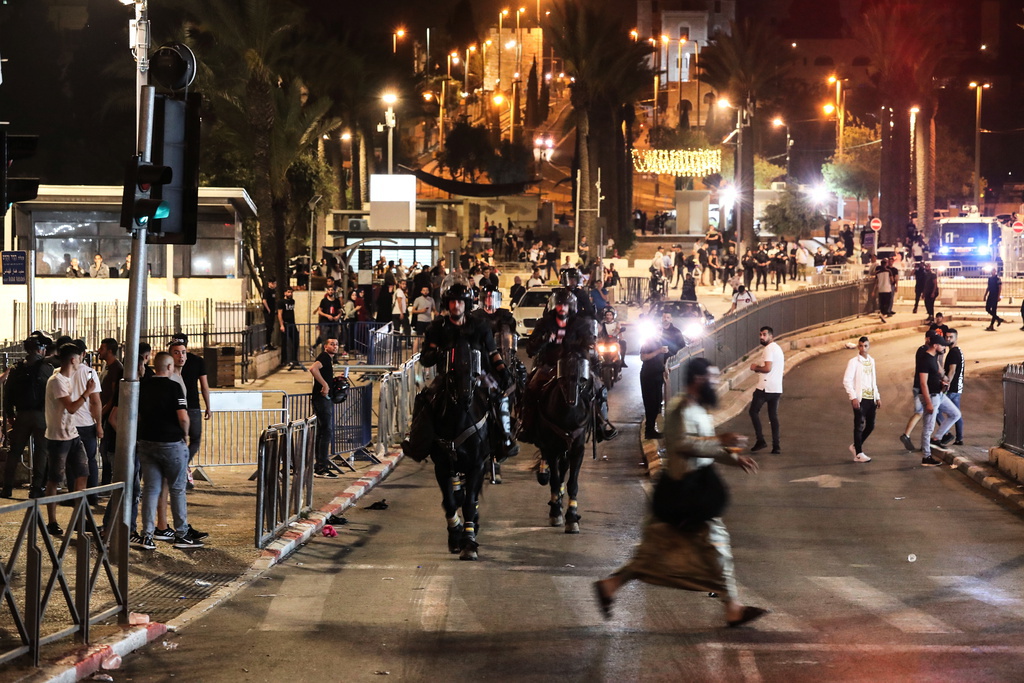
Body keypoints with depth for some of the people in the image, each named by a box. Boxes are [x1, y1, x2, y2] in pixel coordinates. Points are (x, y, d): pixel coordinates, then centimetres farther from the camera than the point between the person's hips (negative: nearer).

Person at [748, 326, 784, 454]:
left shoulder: (769, 348, -11)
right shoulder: (778, 348, 19)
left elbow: (767, 368, -21)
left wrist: (756, 368, -4)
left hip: (765, 387, -9)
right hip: (777, 389, 9)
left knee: (753, 411, 4)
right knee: (773, 416, 9)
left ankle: (760, 440, -4)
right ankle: (776, 446, 3)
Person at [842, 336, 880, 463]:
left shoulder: (871, 361, 13)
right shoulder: (854, 362, -7)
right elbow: (846, 380, -12)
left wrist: (877, 397, 16)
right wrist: (853, 397, -19)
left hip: (871, 398, 6)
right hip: (860, 399, -6)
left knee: (870, 425, 9)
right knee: (859, 426, -2)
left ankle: (856, 446, 27)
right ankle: (858, 454, 4)